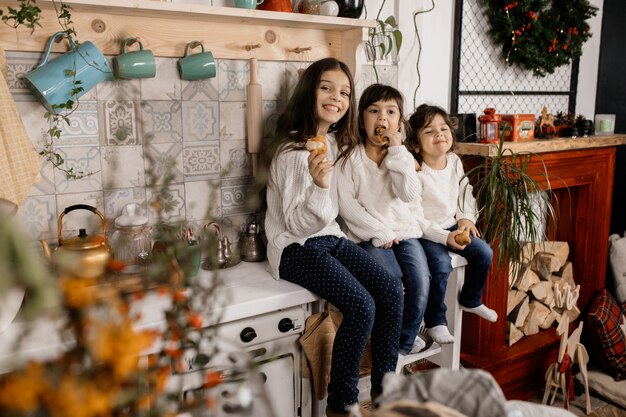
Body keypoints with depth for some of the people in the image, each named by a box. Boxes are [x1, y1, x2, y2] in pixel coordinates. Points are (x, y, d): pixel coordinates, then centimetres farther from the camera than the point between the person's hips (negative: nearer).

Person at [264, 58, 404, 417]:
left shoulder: (338, 143, 8)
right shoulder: (293, 153, -16)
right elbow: (297, 225, -20)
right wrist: (319, 186, -35)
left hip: (330, 237, 8)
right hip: (296, 247, -7)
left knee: (392, 291, -11)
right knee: (362, 306, -24)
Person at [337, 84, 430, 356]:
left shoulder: (403, 157, 10)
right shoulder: (351, 158, 0)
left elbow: (410, 195, -9)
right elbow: (346, 205, -9)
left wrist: (397, 150, -12)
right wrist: (380, 232, -13)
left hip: (404, 231, 4)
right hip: (369, 236, -3)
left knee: (421, 282, -17)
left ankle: (406, 342, 5)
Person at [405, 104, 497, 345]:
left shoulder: (454, 162, 2)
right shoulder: (416, 172, -21)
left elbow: (465, 192, 16)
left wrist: (467, 217, -1)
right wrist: (445, 237, -24)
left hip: (451, 226, 7)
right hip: (425, 233, -7)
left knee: (484, 252, -2)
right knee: (441, 263, -28)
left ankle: (470, 300, 24)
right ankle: (435, 321, -7)